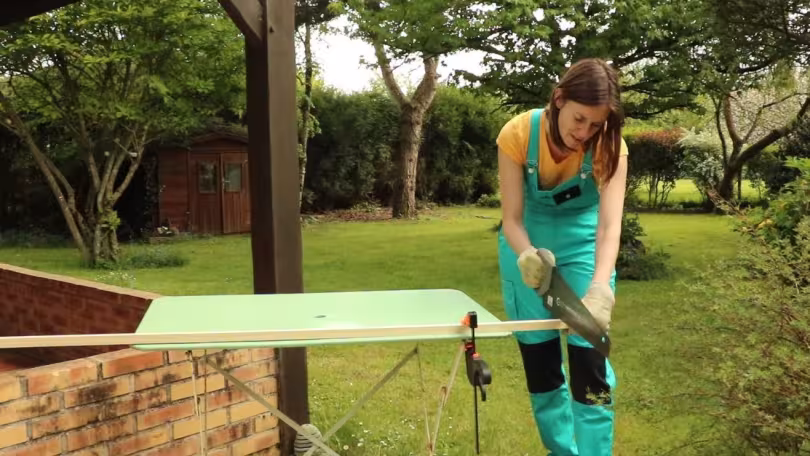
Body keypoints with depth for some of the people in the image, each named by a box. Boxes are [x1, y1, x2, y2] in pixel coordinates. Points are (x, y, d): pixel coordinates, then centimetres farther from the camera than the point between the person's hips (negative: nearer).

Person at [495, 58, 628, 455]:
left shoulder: (609, 146, -24)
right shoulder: (518, 133, -23)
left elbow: (610, 224, -33)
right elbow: (511, 218, -20)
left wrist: (600, 290, -49)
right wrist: (527, 255, -42)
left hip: (582, 246, -1)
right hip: (528, 246, 1)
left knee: (589, 361, -9)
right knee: (538, 360, 9)